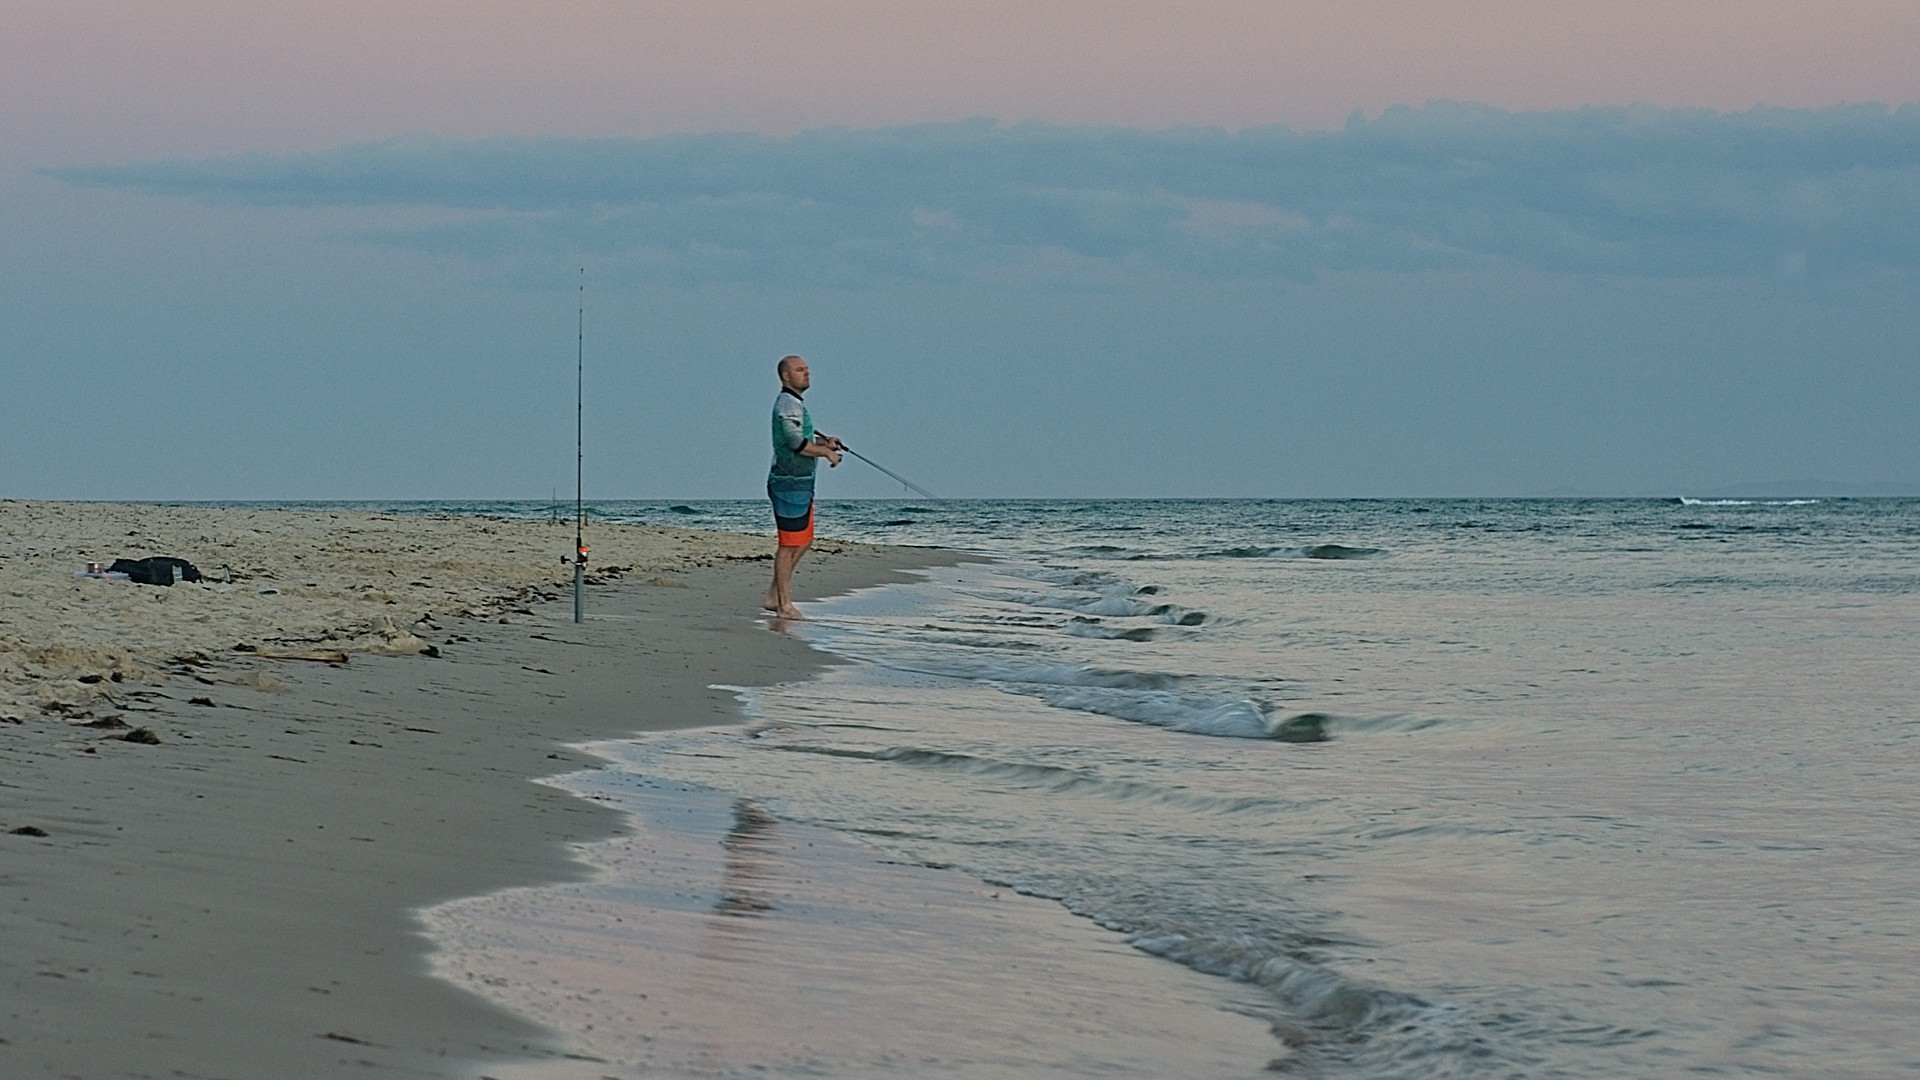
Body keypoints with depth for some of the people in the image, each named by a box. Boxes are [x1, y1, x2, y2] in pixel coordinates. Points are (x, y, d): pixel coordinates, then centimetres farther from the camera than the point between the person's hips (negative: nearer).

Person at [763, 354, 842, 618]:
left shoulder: (796, 403, 19)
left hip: (801, 483, 11)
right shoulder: (788, 404, -14)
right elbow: (798, 444, -22)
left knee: (803, 541, 15)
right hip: (790, 482, -11)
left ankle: (774, 597, 18)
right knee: (789, 544, -6)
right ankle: (784, 605, -1)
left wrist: (823, 441, 14)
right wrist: (827, 452, -12)